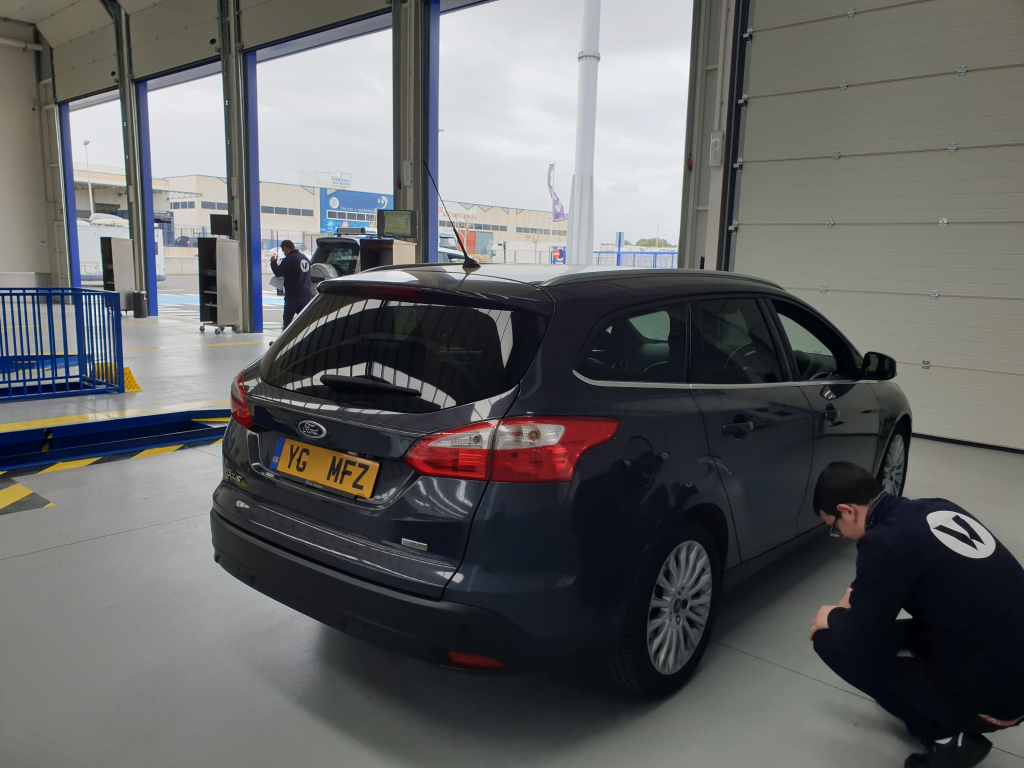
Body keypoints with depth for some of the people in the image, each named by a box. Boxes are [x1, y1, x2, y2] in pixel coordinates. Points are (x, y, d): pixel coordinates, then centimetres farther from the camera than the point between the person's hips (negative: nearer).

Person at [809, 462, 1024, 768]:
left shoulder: (884, 542, -21)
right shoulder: (938, 510, 3)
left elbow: (860, 644, -15)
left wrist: (833, 617, 5)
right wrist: (859, 598, 18)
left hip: (988, 698, -8)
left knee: (832, 639, -2)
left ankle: (946, 737, 4)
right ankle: (951, 727, 19)